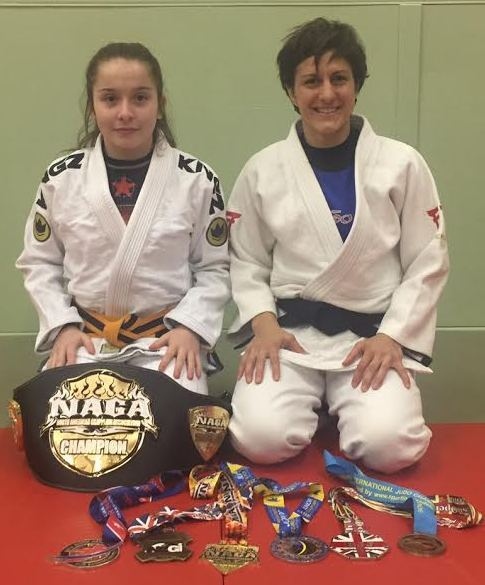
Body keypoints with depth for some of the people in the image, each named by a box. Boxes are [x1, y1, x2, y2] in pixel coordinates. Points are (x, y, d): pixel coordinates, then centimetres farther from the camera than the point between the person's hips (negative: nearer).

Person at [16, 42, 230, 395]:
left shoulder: (197, 179, -4)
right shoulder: (61, 178, 0)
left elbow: (214, 269, 3)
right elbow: (39, 263, 9)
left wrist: (190, 327, -11)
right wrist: (62, 325, -4)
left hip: (168, 339, -1)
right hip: (84, 337, 2)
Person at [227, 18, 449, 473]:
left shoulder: (403, 164, 0)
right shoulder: (262, 170, 2)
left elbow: (428, 264, 1)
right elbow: (245, 263, 7)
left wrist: (393, 337, -10)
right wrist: (263, 322, -10)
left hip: (372, 336, 0)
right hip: (289, 333, 1)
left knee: (388, 446, -24)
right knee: (262, 438, -23)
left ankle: (341, 406, 11)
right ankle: (313, 406, 12)